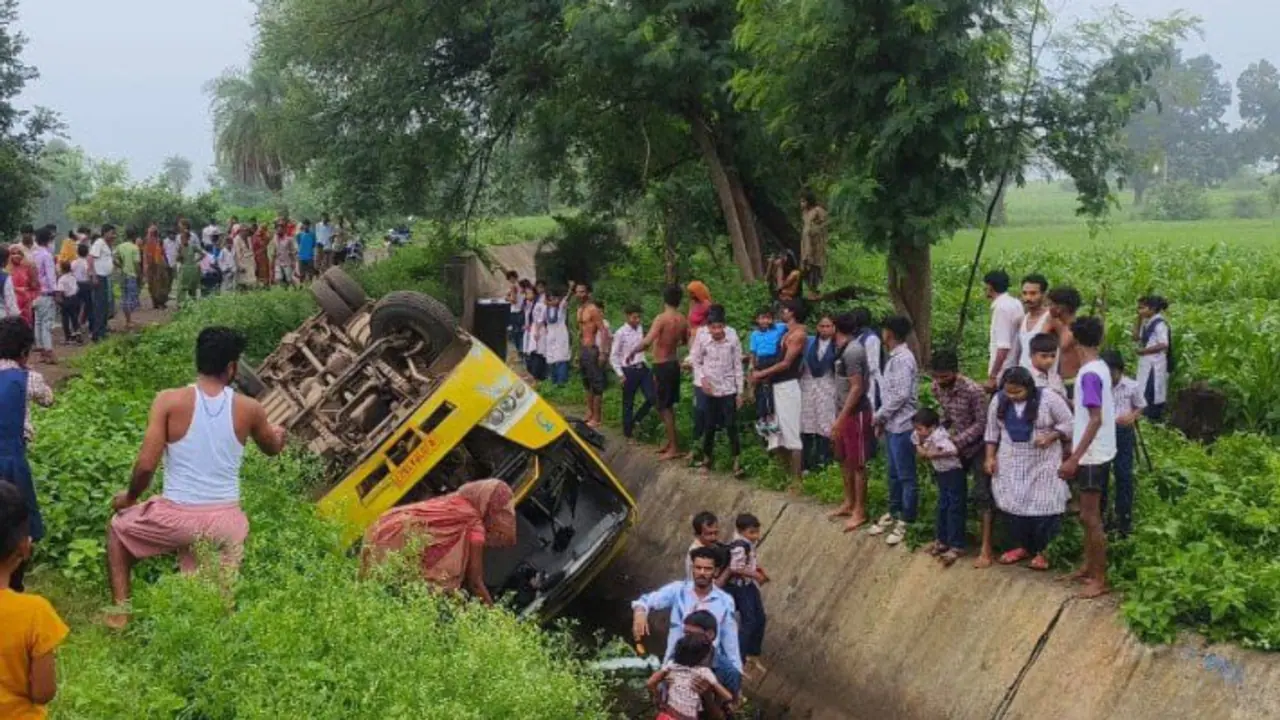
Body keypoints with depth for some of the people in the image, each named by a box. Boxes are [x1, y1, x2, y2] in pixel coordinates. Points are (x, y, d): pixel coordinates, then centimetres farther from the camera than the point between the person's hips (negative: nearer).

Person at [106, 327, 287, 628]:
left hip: (178, 515, -1)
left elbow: (146, 465, -11)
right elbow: (272, 448, 20)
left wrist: (130, 497, 10)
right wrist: (279, 434, 45)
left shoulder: (169, 401, -9)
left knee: (118, 530, 28)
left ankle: (120, 610, 24)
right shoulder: (248, 409, -1)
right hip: (225, 521, 2)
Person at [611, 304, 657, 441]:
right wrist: (620, 374, -12)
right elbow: (613, 356, -8)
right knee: (628, 403, 6)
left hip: (642, 368, 5)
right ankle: (628, 432, 19)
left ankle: (635, 421, 20)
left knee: (652, 398, -2)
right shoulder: (621, 333, -11)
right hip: (629, 370, -5)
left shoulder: (640, 329, 6)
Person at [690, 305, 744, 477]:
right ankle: (706, 459, 26)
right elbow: (696, 361, 5)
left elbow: (738, 366, -4)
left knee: (731, 426, -3)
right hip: (711, 390, 1)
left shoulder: (733, 340, -11)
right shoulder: (702, 340, -10)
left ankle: (736, 462, 3)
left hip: (729, 390, -1)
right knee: (710, 426, 10)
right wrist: (703, 378, -10)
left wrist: (740, 392, -2)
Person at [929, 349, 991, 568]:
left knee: (981, 495, -11)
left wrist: (956, 441, -27)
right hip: (956, 446, 7)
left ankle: (986, 550, -11)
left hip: (977, 447, -7)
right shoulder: (937, 388, -7)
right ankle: (956, 538, 31)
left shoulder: (973, 391, -27)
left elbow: (981, 424, -21)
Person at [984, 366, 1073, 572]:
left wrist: (1050, 437, -23)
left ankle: (1040, 550, 11)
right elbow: (992, 430, 7)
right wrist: (990, 457, 2)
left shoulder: (1049, 399, -14)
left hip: (1043, 463, -3)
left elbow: (1068, 424, -7)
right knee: (1014, 505, 5)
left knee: (1043, 506, -6)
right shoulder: (998, 401, -3)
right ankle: (1024, 546, 23)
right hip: (1011, 463, 4)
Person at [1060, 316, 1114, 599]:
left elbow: (1096, 420, -25)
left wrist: (1074, 459, -26)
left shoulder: (1089, 374, -21)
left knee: (1091, 517, -3)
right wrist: (1075, 452, 25)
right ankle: (1088, 568, 28)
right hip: (1095, 454, 10)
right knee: (1088, 515, 18)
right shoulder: (1099, 368, 8)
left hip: (1091, 456, -10)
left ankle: (1100, 579, 4)